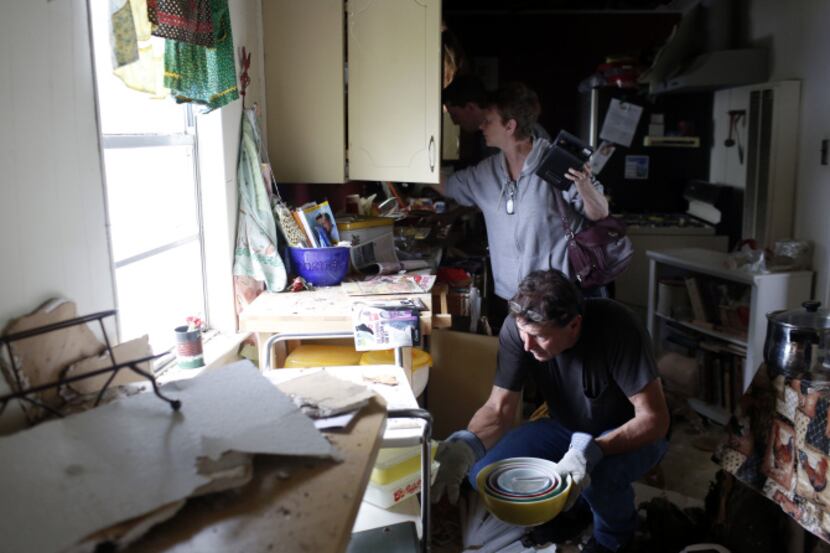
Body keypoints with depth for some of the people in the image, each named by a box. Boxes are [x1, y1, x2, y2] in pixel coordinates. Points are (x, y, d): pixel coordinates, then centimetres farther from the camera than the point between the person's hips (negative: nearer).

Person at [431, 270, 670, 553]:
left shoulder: (617, 328, -32)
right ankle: (572, 505, 12)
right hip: (568, 427, 4)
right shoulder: (517, 327, -23)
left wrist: (592, 451, -45)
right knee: (484, 472, -17)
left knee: (599, 476, -37)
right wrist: (466, 445, -41)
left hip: (636, 432, -3)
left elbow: (655, 418, -30)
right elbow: (499, 408, -20)